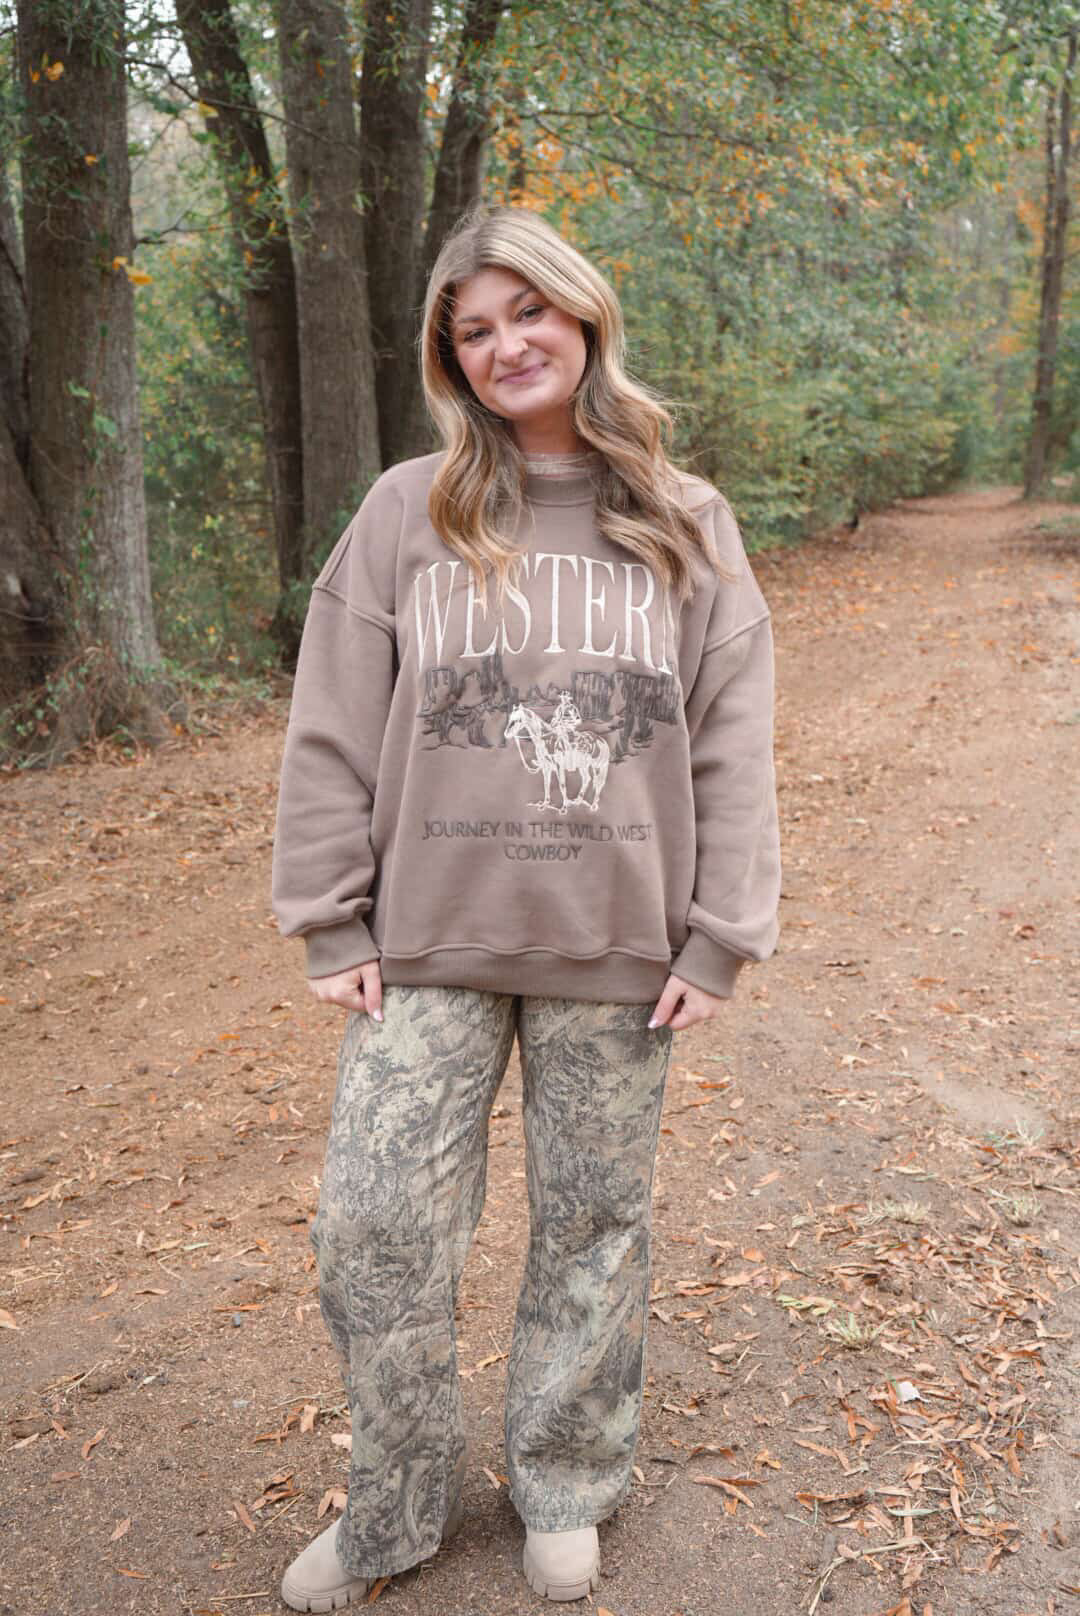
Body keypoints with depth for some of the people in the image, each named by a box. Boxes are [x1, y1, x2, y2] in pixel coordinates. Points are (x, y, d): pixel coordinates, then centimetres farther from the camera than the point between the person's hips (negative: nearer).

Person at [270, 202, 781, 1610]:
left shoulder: (687, 525, 3)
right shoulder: (407, 513, 1)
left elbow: (733, 744, 2)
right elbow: (333, 730, 1)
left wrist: (720, 936, -2)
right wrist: (331, 922, -2)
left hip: (616, 951, 1)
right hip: (430, 940, 0)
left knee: (594, 1226, 13)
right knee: (374, 1227, 3)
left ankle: (568, 1492, 35)